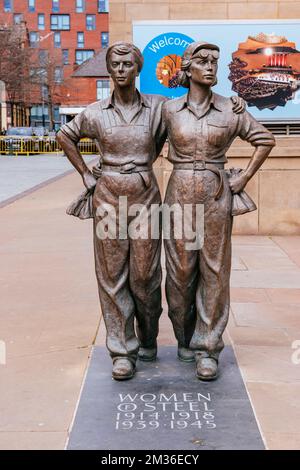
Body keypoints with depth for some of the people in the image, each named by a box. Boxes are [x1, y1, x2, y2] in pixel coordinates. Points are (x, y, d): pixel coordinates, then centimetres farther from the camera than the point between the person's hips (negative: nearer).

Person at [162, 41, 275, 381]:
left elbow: (265, 140, 10)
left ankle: (207, 348, 10)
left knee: (214, 271, 1)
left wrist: (244, 178, 4)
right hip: (180, 195, 0)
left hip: (216, 196, 0)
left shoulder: (230, 110, 1)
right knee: (180, 270, 5)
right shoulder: (169, 110, 2)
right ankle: (185, 338, 25)